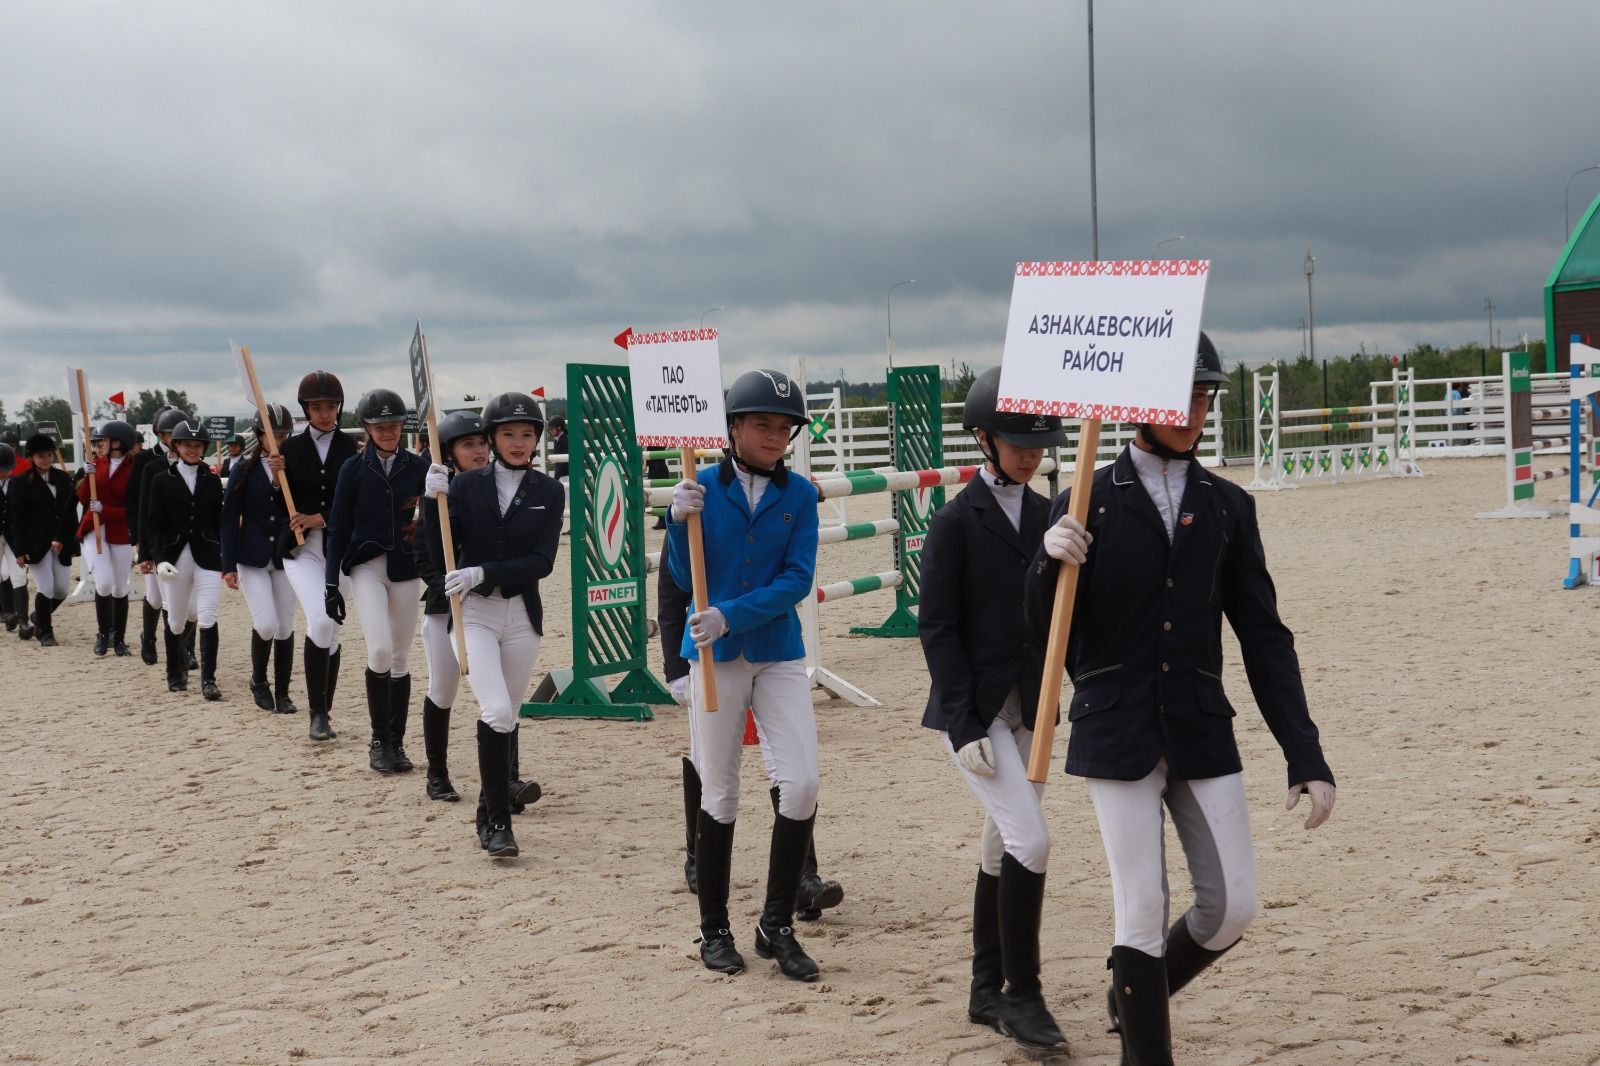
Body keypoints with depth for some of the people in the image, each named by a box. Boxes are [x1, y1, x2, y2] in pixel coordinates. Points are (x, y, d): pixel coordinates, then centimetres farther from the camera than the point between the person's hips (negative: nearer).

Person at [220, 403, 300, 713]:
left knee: (285, 627, 4)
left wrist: (281, 480, -20)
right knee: (265, 624, -12)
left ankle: (282, 693, 15)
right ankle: (258, 680, 14)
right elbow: (230, 517, -1)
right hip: (253, 557, -2)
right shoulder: (244, 468, -1)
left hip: (285, 556, 2)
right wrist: (228, 565, -5)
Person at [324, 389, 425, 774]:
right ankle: (378, 741, -4)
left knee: (400, 659, 6)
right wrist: (332, 583, -3)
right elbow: (339, 527, 0)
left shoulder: (417, 467, 3)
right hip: (366, 567, -2)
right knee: (379, 650, -18)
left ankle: (396, 743, 15)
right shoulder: (354, 468, 0)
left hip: (406, 569, 2)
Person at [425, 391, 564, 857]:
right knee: (497, 711, -18)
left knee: (507, 718, 9)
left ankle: (491, 813, 29)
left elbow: (542, 561, -9)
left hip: (523, 615, 2)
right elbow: (440, 557, -4)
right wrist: (434, 501, -16)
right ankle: (497, 821, -10)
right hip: (474, 613, -2)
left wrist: (482, 573, -19)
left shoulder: (549, 492, 1)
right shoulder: (466, 484, 0)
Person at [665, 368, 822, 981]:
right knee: (719, 795, 5)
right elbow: (686, 579, -4)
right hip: (714, 656, -1)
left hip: (779, 654, 1)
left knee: (801, 784, -8)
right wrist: (679, 522, -20)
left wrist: (730, 616, -19)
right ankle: (714, 930, 19)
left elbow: (797, 580, -8)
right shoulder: (703, 487, -2)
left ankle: (777, 925, 7)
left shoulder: (798, 495, 0)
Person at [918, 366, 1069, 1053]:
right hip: (972, 710, -6)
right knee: (1031, 842, -14)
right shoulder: (956, 522, -9)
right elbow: (937, 628, -11)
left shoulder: (1045, 516, 9)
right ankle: (1022, 994, -2)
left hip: (1029, 707, 6)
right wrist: (967, 726, -16)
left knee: (1003, 850, 12)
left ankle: (988, 994, 23)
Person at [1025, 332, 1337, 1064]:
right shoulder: (1085, 505, -1)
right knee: (1143, 913, -2)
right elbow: (1048, 638, -1)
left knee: (1232, 909, 3)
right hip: (1116, 735, -3)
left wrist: (1306, 757, -1)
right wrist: (1051, 563, -22)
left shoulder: (1228, 507, 6)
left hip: (1202, 731, 3)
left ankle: (1134, 994, 31)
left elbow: (1264, 639, 4)